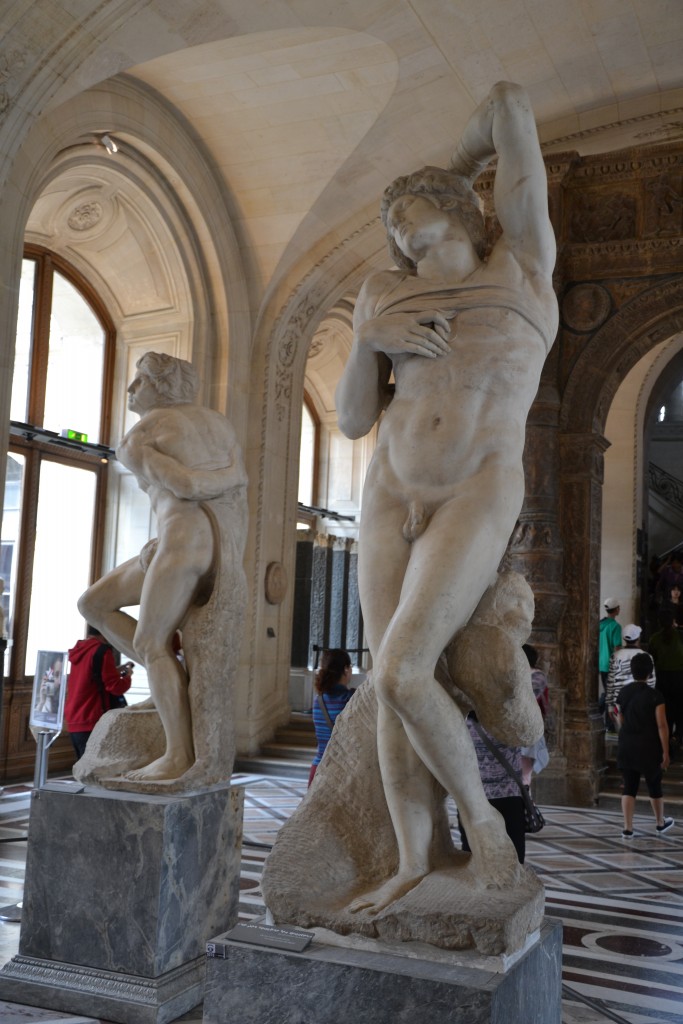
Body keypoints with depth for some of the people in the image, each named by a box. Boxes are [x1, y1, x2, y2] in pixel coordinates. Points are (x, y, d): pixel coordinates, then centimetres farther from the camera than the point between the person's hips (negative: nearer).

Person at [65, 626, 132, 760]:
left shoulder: (78, 651, 13)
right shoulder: (102, 651, -11)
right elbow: (115, 687, -12)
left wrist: (114, 672, 19)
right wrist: (127, 677, 7)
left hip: (74, 721, 8)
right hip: (92, 722, -8)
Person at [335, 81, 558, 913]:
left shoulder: (521, 266, 2)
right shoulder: (384, 295, 13)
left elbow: (510, 104, 1)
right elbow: (352, 419, 9)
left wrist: (456, 167, 19)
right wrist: (368, 340, -7)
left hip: (475, 503, -5)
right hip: (391, 499, 5)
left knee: (399, 675, -19)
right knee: (391, 686, -1)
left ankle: (481, 817, 4)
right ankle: (412, 865, 10)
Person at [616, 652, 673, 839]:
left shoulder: (623, 693, 2)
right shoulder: (655, 696, -14)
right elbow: (662, 726, -14)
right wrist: (665, 752, -9)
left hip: (627, 746, 4)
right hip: (649, 748, -3)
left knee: (629, 788, 5)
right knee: (654, 786, 15)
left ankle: (628, 829, 1)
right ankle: (660, 824, 33)